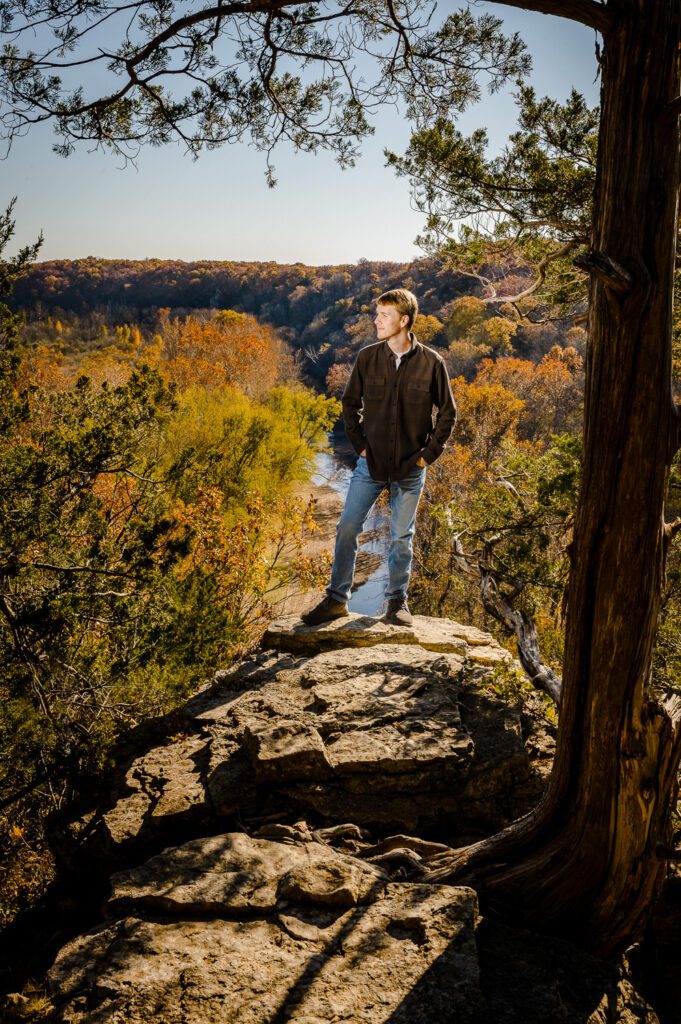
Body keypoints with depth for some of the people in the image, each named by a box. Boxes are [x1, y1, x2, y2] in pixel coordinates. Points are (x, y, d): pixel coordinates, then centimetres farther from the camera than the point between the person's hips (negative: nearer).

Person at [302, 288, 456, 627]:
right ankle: (336, 599, 13)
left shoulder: (431, 363, -6)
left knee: (401, 536, 8)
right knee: (347, 528, 0)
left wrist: (429, 453, -2)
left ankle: (397, 601, 23)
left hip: (410, 469, -1)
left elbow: (447, 412, 3)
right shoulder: (368, 357, -2)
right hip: (371, 463, 2)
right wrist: (359, 444, 2)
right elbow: (350, 403, 10)